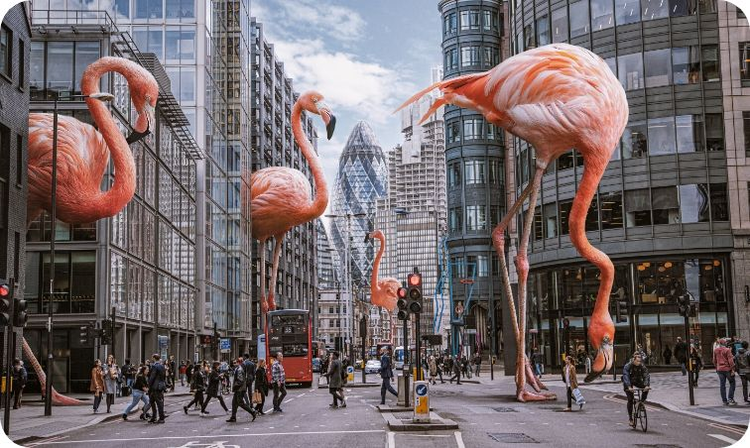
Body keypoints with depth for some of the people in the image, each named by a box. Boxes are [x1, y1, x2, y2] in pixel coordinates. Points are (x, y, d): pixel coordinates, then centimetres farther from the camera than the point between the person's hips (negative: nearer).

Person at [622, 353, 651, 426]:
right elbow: (626, 376, -34)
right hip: (628, 383, -3)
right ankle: (630, 418, -3)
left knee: (646, 388, -26)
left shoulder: (642, 366, -15)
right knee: (630, 400, -11)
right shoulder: (628, 366, -25)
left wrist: (647, 385, -40)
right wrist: (629, 387, -47)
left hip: (638, 381, 3)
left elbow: (646, 376, -23)